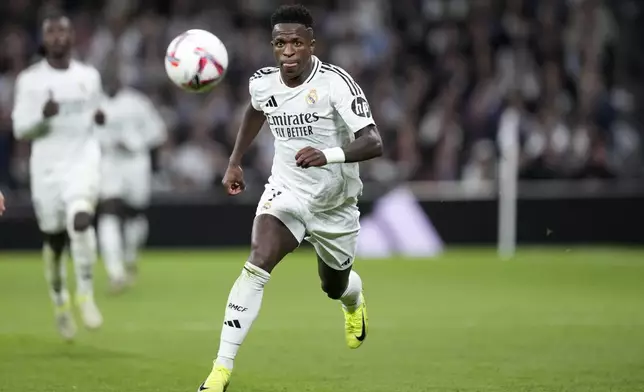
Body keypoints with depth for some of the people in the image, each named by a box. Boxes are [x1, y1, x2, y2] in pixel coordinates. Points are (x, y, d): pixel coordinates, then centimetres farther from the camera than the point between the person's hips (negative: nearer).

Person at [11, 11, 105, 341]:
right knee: (55, 240, 6)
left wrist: (99, 118, -2)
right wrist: (43, 116, -22)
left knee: (80, 219, -26)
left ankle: (85, 294, -15)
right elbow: (20, 129, -2)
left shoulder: (89, 76, 8)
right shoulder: (29, 80, 0)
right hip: (47, 165, 0)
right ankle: (60, 302, 31)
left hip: (83, 160, 0)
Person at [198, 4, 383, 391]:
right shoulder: (262, 82, -9)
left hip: (335, 203, -1)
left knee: (335, 287, 20)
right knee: (257, 266, -24)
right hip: (286, 191, 1)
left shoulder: (335, 81, -24)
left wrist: (328, 155, -49)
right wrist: (235, 162, 16)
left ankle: (355, 302, 62)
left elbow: (374, 143, -33)